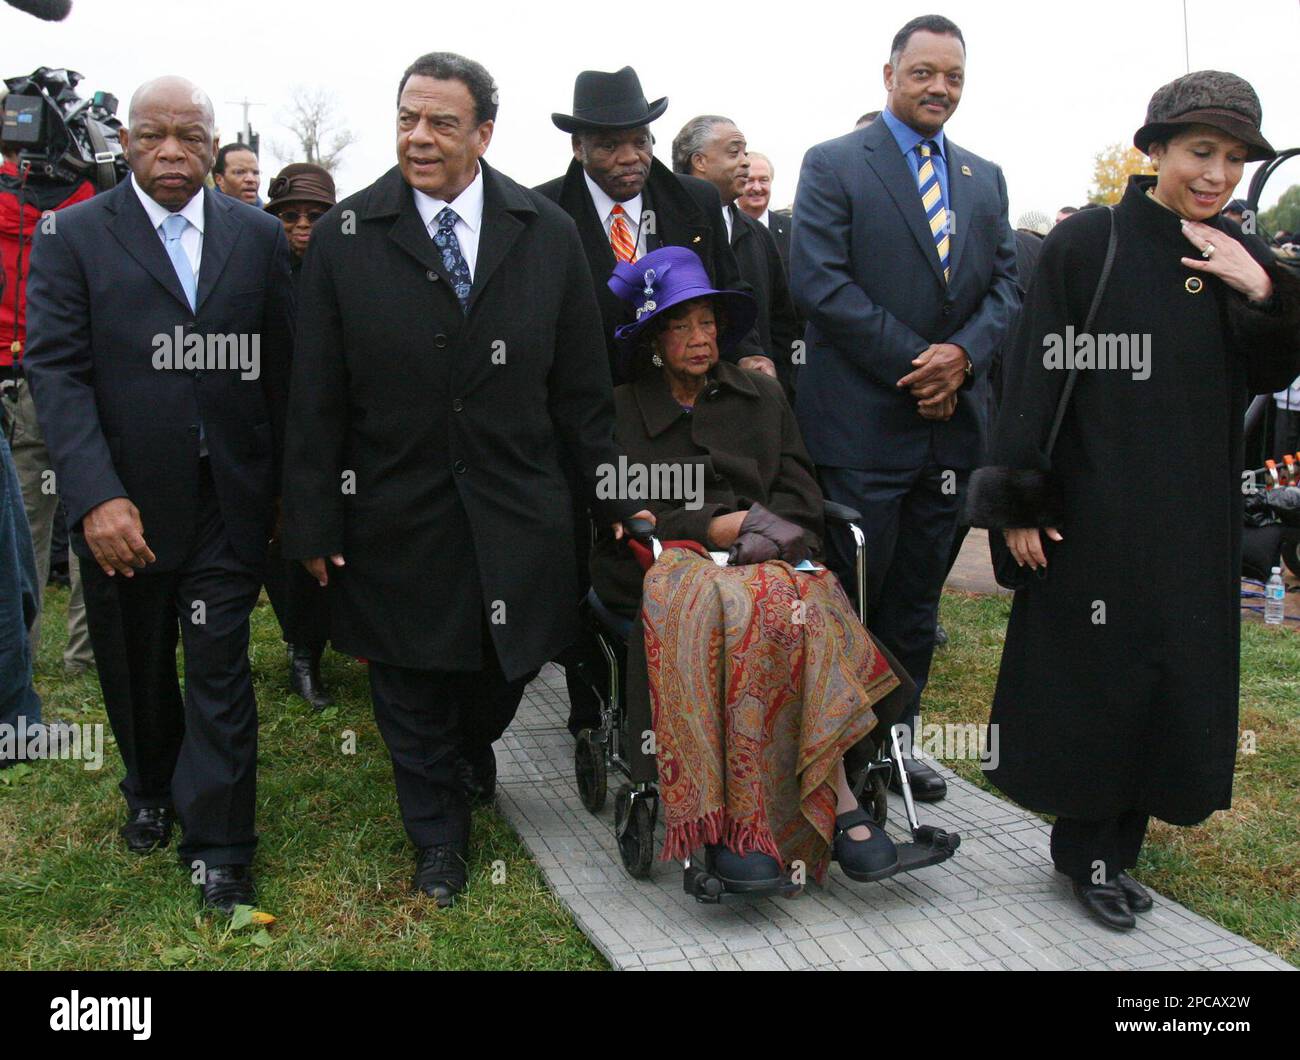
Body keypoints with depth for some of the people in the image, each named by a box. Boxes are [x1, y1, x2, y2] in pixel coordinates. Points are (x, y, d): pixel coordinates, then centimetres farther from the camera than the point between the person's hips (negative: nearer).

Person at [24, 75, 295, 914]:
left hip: (228, 500, 0)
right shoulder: (71, 238, -2)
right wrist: (94, 495, -20)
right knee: (136, 668, 18)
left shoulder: (260, 238, 3)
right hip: (122, 508, 1)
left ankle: (219, 843, 18)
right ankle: (153, 792, 44)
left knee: (220, 671, 3)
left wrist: (286, 489, 3)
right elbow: (56, 371, -9)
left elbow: (282, 370, 4)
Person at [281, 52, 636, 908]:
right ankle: (440, 839, 35)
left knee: (508, 664, 14)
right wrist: (314, 521, -3)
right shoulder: (345, 236, -4)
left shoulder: (548, 233, 0)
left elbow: (581, 384, 3)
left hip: (516, 509, 1)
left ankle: (470, 744, 50)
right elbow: (317, 397, -2)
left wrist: (614, 493, 2)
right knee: (412, 688, 12)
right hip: (395, 516, 0)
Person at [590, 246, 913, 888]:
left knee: (785, 610, -35)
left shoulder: (762, 397, 21)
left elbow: (801, 496, 13)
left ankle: (739, 819, -35)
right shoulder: (622, 412, 12)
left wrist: (756, 530, -7)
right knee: (727, 611, -37)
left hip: (770, 558, 2)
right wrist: (710, 528, -8)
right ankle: (840, 801, -35)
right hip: (670, 567, -2)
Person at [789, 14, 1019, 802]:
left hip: (952, 421, 6)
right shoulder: (834, 166, -1)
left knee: (919, 597, 13)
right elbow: (820, 282, -12)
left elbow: (1007, 284, 10)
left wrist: (963, 354, -11)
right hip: (863, 422, -5)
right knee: (852, 595, 1)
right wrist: (915, 365, -15)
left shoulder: (986, 180, 16)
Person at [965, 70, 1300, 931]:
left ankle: (1113, 848, 25)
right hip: (1098, 505, -5)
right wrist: (1019, 503, -12)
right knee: (1096, 672, 2)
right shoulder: (1086, 244, -8)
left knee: (1177, 670, 10)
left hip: (1196, 511, 6)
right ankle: (1087, 850, 21)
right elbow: (1035, 374, -9)